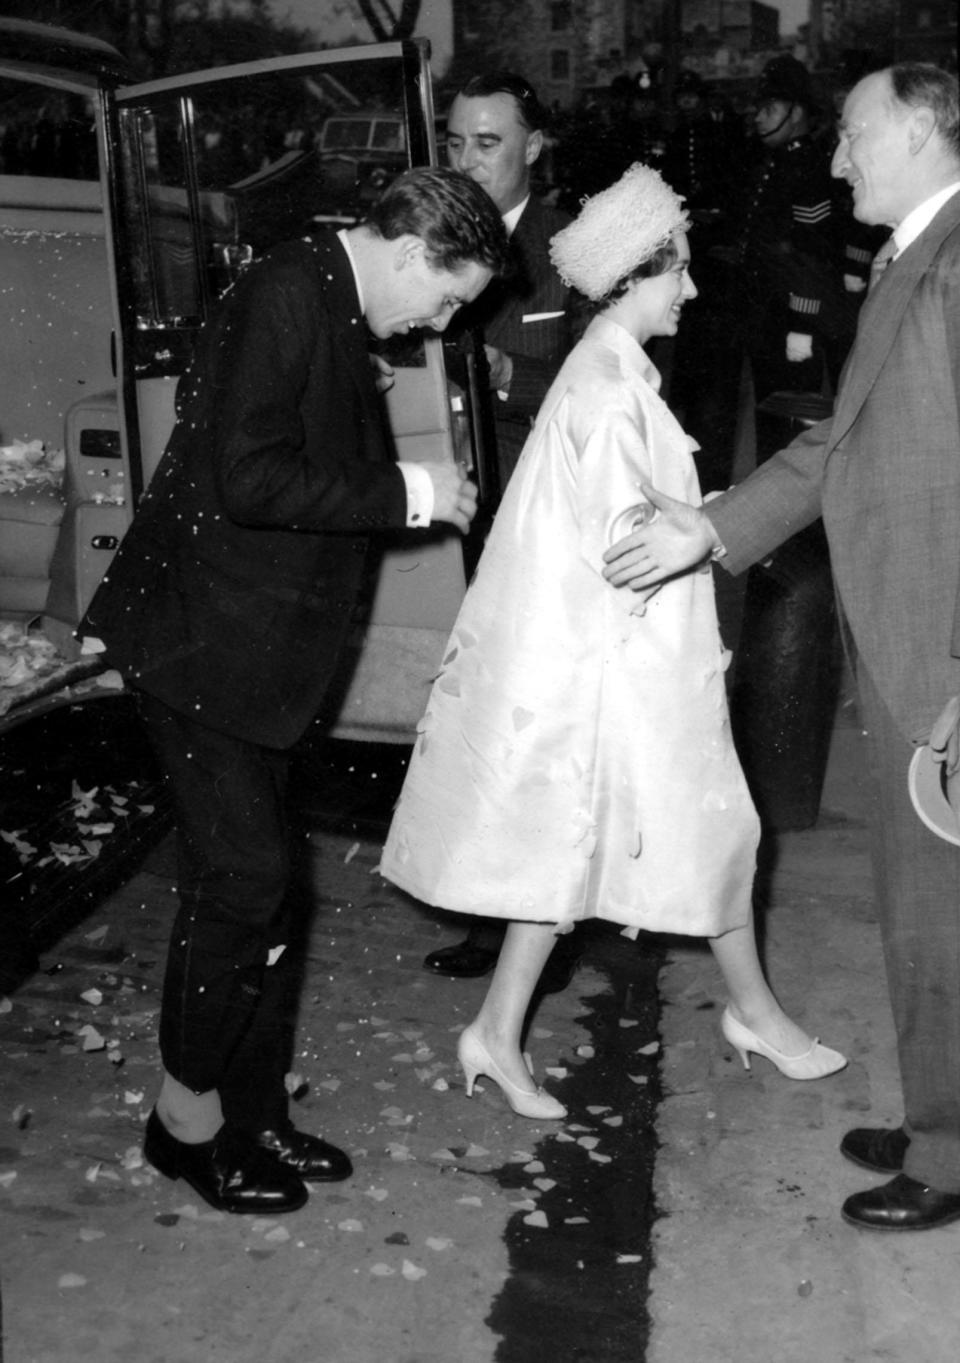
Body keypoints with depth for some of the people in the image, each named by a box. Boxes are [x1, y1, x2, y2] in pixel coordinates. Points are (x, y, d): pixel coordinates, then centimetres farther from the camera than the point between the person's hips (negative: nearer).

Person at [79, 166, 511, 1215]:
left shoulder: (329, 308, 13)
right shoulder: (286, 295, -16)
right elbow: (245, 480, -25)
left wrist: (409, 490, 9)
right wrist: (406, 492, -18)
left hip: (255, 649, 10)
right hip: (202, 641, -10)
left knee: (251, 879, 13)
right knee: (242, 874, -5)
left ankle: (251, 1112, 24)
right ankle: (187, 1116, 14)